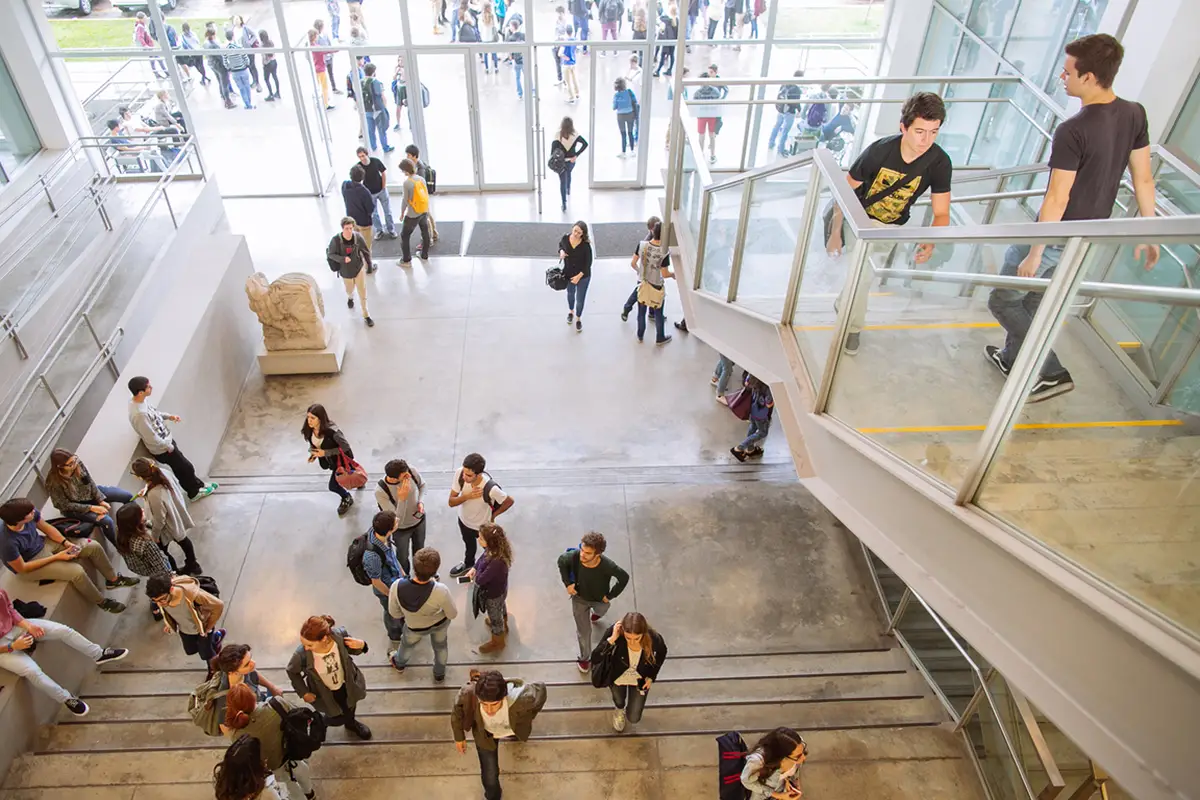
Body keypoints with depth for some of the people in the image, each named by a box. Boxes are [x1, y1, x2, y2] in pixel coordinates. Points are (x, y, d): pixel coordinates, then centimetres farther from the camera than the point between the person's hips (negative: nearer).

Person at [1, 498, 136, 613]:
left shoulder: (29, 514, -22)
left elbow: (46, 527, -1)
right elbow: (22, 568, -23)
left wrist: (66, 543, -12)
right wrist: (56, 557, -21)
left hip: (43, 544, 7)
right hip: (28, 566, -6)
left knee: (93, 546, -2)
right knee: (77, 571, -23)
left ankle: (113, 578, 20)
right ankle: (101, 602, 3)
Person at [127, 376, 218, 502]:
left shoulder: (143, 400, -9)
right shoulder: (139, 414, -37)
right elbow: (151, 438, -29)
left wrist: (168, 416, -3)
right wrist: (168, 446, -15)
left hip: (166, 440, 8)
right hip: (162, 449, -8)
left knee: (183, 466, 25)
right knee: (185, 468, 13)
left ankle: (198, 486, 45)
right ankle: (195, 493, 37)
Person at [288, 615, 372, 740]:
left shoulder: (339, 634, -36)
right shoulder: (302, 654, -38)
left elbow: (351, 649, -12)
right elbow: (292, 671, -13)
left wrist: (361, 646, -34)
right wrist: (304, 692, -8)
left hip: (347, 684, 3)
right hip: (325, 692, -2)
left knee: (350, 707, 31)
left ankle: (351, 723, 66)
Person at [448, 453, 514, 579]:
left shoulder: (490, 488, -42)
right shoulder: (460, 474, -32)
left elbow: (509, 501, -22)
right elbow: (451, 502, -21)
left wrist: (493, 515, -10)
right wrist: (467, 496, -39)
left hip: (483, 526, -4)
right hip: (464, 520, 4)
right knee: (468, 544, 35)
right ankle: (468, 564, 67)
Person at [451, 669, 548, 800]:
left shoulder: (520, 698, -47)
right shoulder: (468, 694, -43)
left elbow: (541, 690, -23)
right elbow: (457, 710, -17)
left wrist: (529, 717, -5)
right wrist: (459, 736, -1)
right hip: (486, 734, 0)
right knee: (490, 778, 5)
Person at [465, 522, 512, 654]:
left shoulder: (497, 562, -47)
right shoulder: (494, 549, -23)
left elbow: (480, 580, -35)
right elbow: (483, 557, 1)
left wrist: (476, 573, -14)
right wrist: (473, 569, -10)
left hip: (493, 593, -7)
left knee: (495, 616, 22)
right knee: (500, 608, 36)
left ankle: (497, 642, 51)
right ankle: (503, 627, 67)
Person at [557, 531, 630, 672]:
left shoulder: (607, 565, -42)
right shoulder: (574, 556, -38)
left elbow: (624, 578, -21)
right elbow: (561, 561, -11)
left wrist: (610, 595, -14)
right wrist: (567, 583, -13)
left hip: (600, 600, 0)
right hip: (579, 598, 0)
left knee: (601, 611, 36)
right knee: (583, 632, 14)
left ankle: (596, 612, 75)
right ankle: (584, 658, 44)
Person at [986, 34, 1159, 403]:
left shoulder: (1073, 131, -27)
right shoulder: (1135, 114, -3)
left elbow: (1057, 199, -25)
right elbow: (1143, 179, 4)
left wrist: (1034, 254, -17)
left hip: (1056, 234, -8)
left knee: (1002, 301, 9)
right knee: (1034, 301, 25)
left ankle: (1052, 373, 11)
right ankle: (1012, 358, 41)